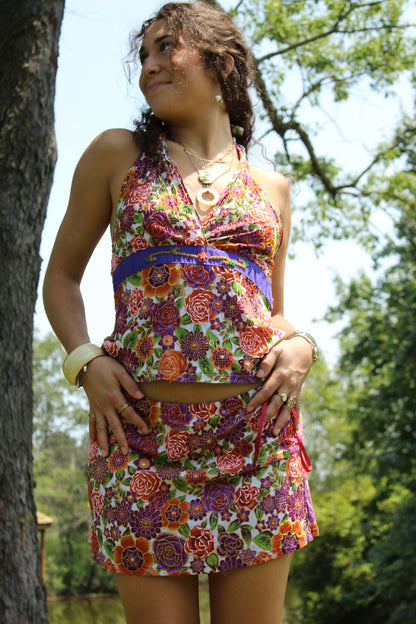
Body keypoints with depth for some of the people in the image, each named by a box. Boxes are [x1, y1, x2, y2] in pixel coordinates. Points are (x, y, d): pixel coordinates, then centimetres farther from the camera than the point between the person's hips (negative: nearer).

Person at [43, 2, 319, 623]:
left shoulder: (271, 187, 16)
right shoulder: (117, 155, 11)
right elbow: (62, 275, 14)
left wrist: (298, 346, -1)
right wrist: (86, 362, -4)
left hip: (257, 429, 2)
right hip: (142, 430, -1)